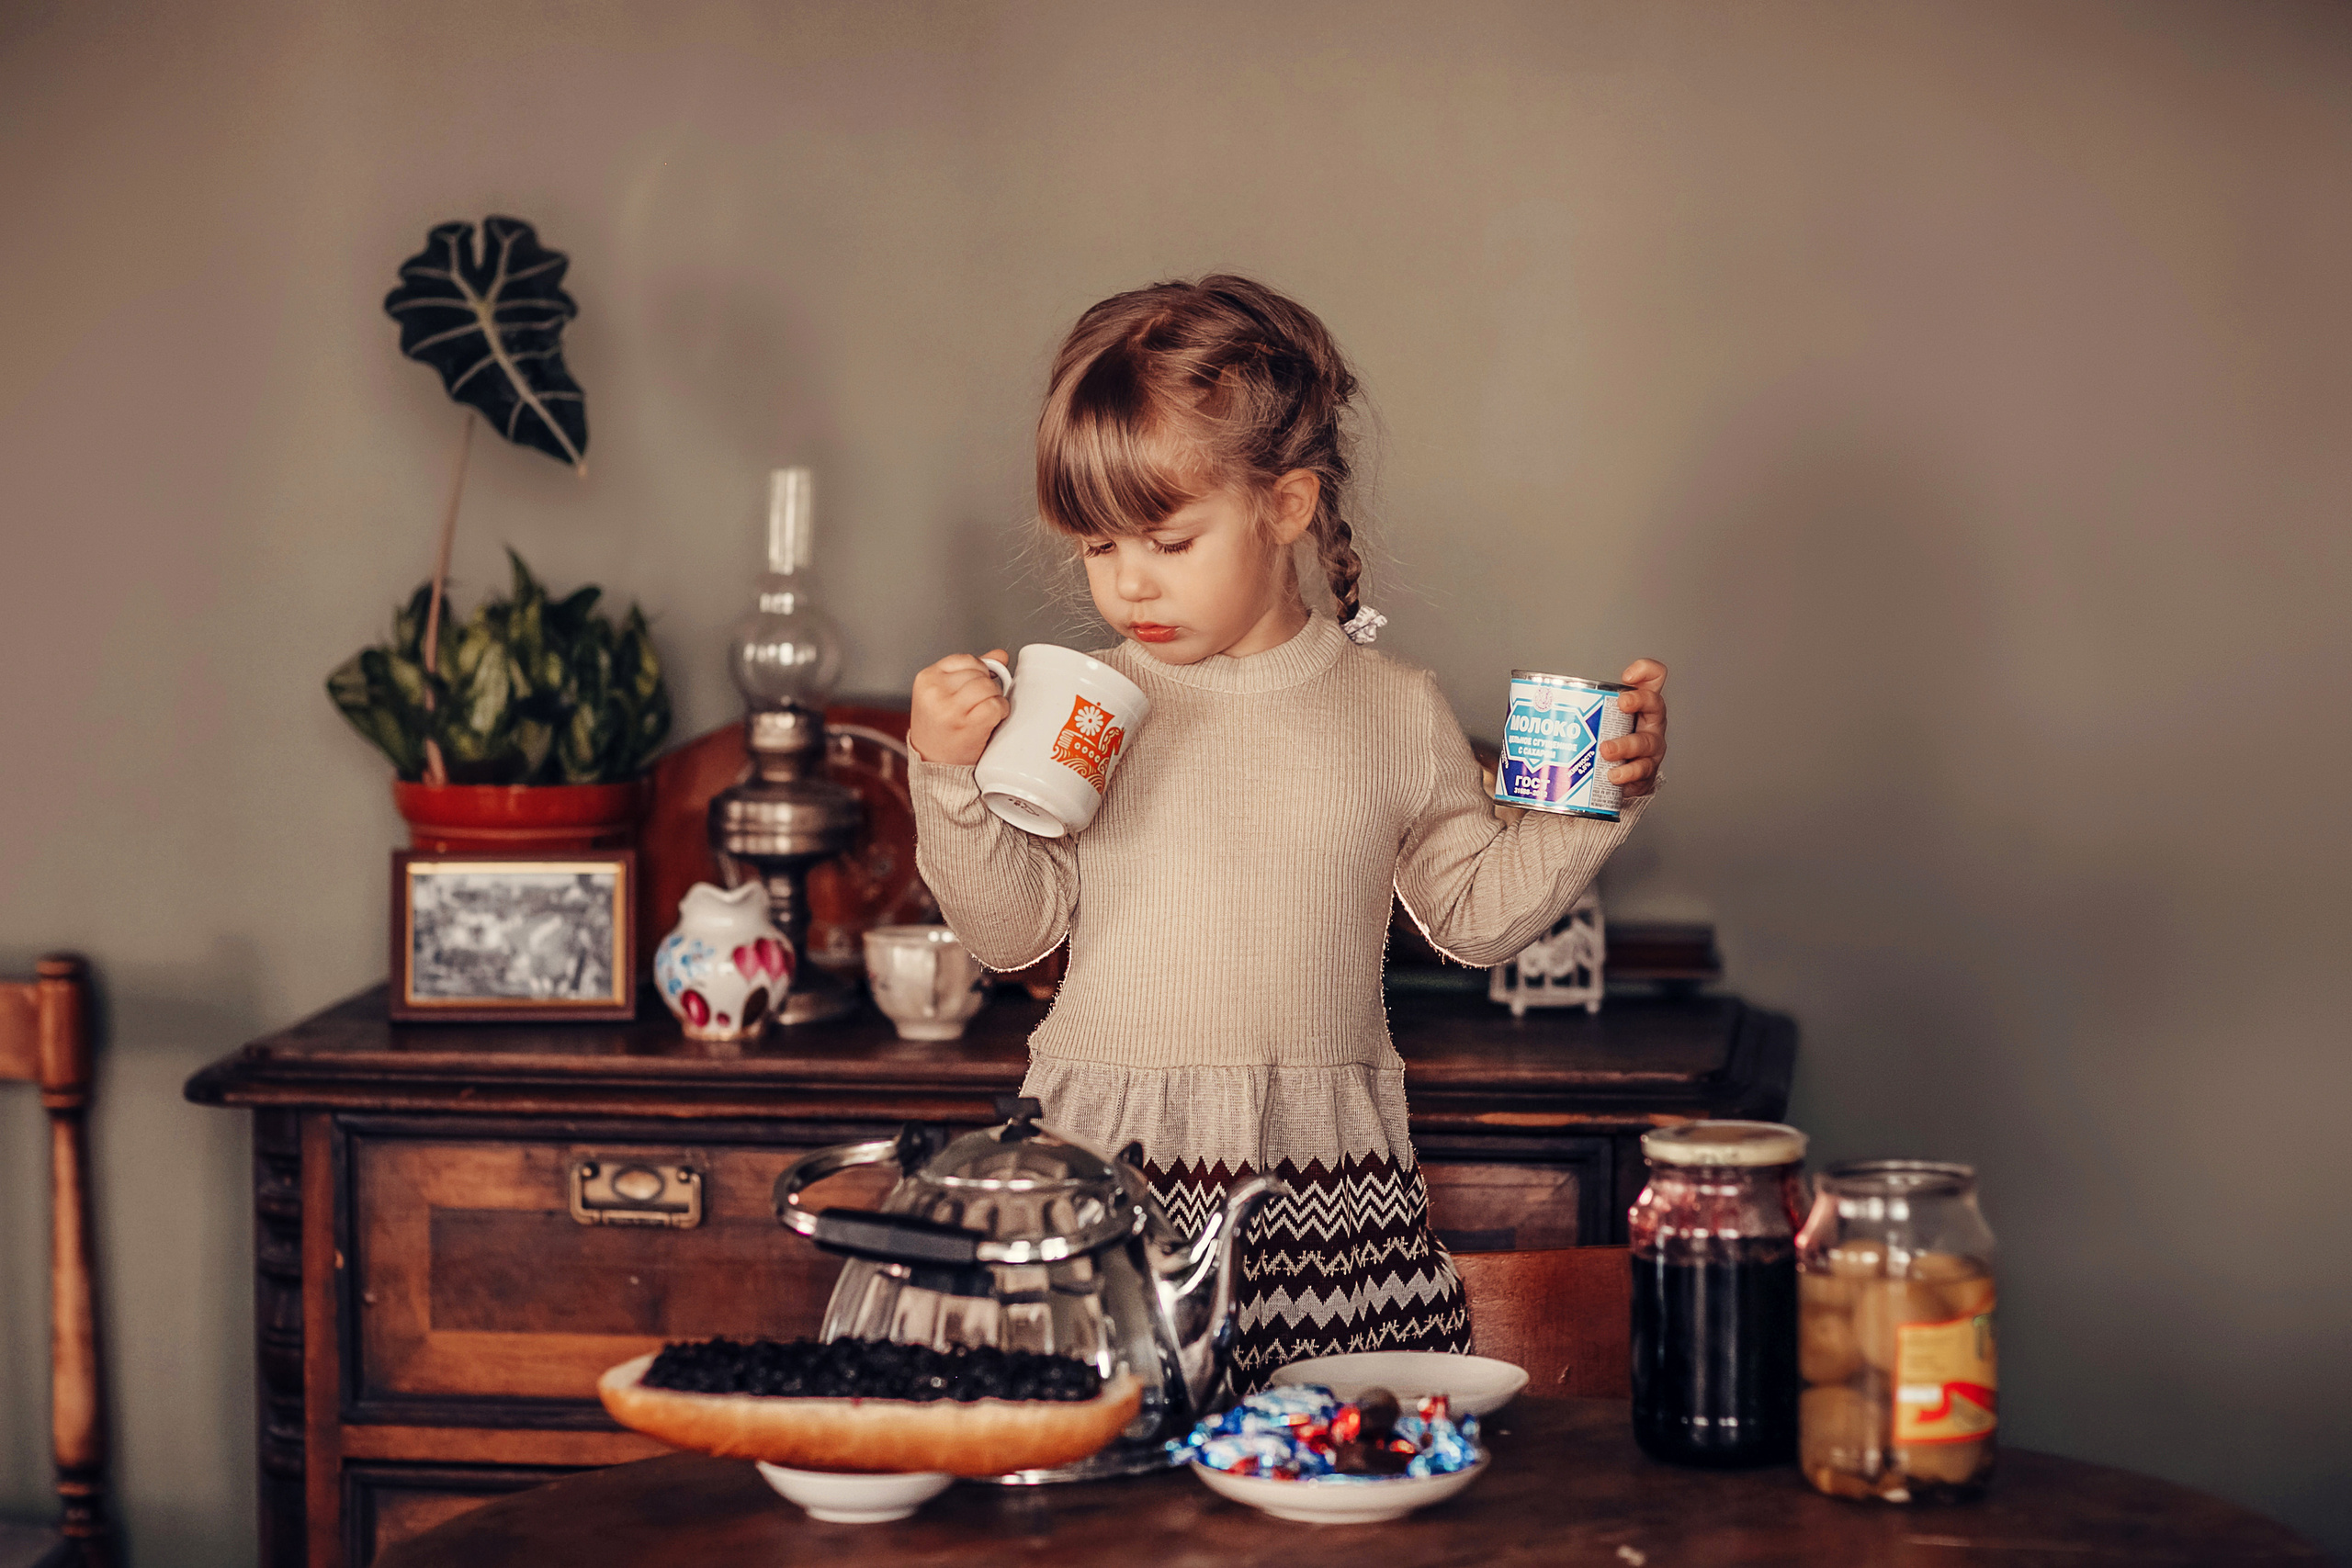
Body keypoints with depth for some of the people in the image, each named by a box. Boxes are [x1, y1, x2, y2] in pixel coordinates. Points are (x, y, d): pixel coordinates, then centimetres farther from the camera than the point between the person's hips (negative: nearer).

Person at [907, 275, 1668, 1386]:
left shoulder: (1395, 710, 7)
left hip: (1331, 1171, 1)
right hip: (1108, 1169, -1)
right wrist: (950, 781, -10)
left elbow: (1474, 909, 15)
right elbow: (1012, 928, 2)